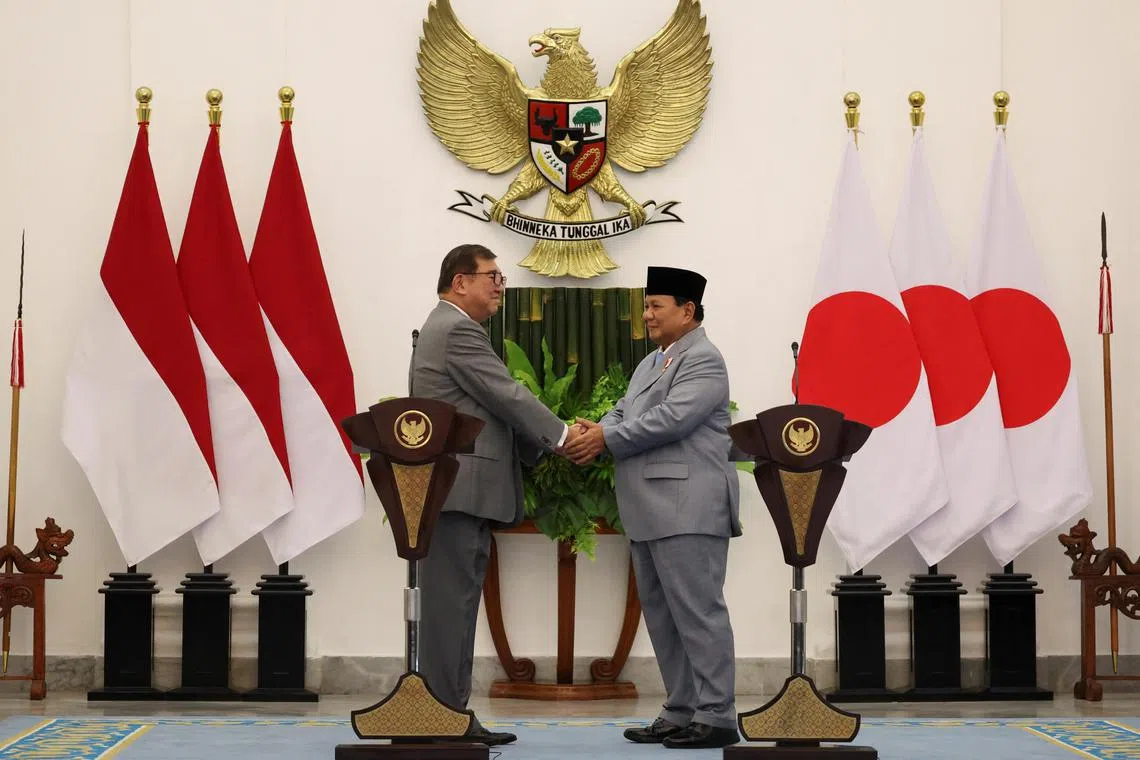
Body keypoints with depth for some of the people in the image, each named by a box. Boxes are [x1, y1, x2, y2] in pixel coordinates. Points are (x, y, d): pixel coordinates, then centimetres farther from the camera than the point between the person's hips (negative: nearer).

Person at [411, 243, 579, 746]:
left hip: (458, 491, 11)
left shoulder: (446, 328, 22)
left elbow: (490, 408, 20)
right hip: (459, 489, -11)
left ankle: (450, 714, 13)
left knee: (454, 603, 10)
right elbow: (506, 396, -14)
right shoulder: (457, 330, -11)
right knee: (451, 601, -9)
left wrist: (548, 441, 12)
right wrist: (561, 435, -4)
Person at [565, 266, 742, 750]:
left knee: (698, 613, -8)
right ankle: (680, 713, 17)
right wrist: (595, 429, -5)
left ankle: (717, 718, -4)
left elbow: (671, 418, -19)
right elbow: (626, 412, 16)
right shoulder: (651, 363, 21)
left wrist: (607, 439, -15)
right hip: (650, 514, 10)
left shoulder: (703, 362, -8)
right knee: (662, 616, 11)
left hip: (687, 511, -10)